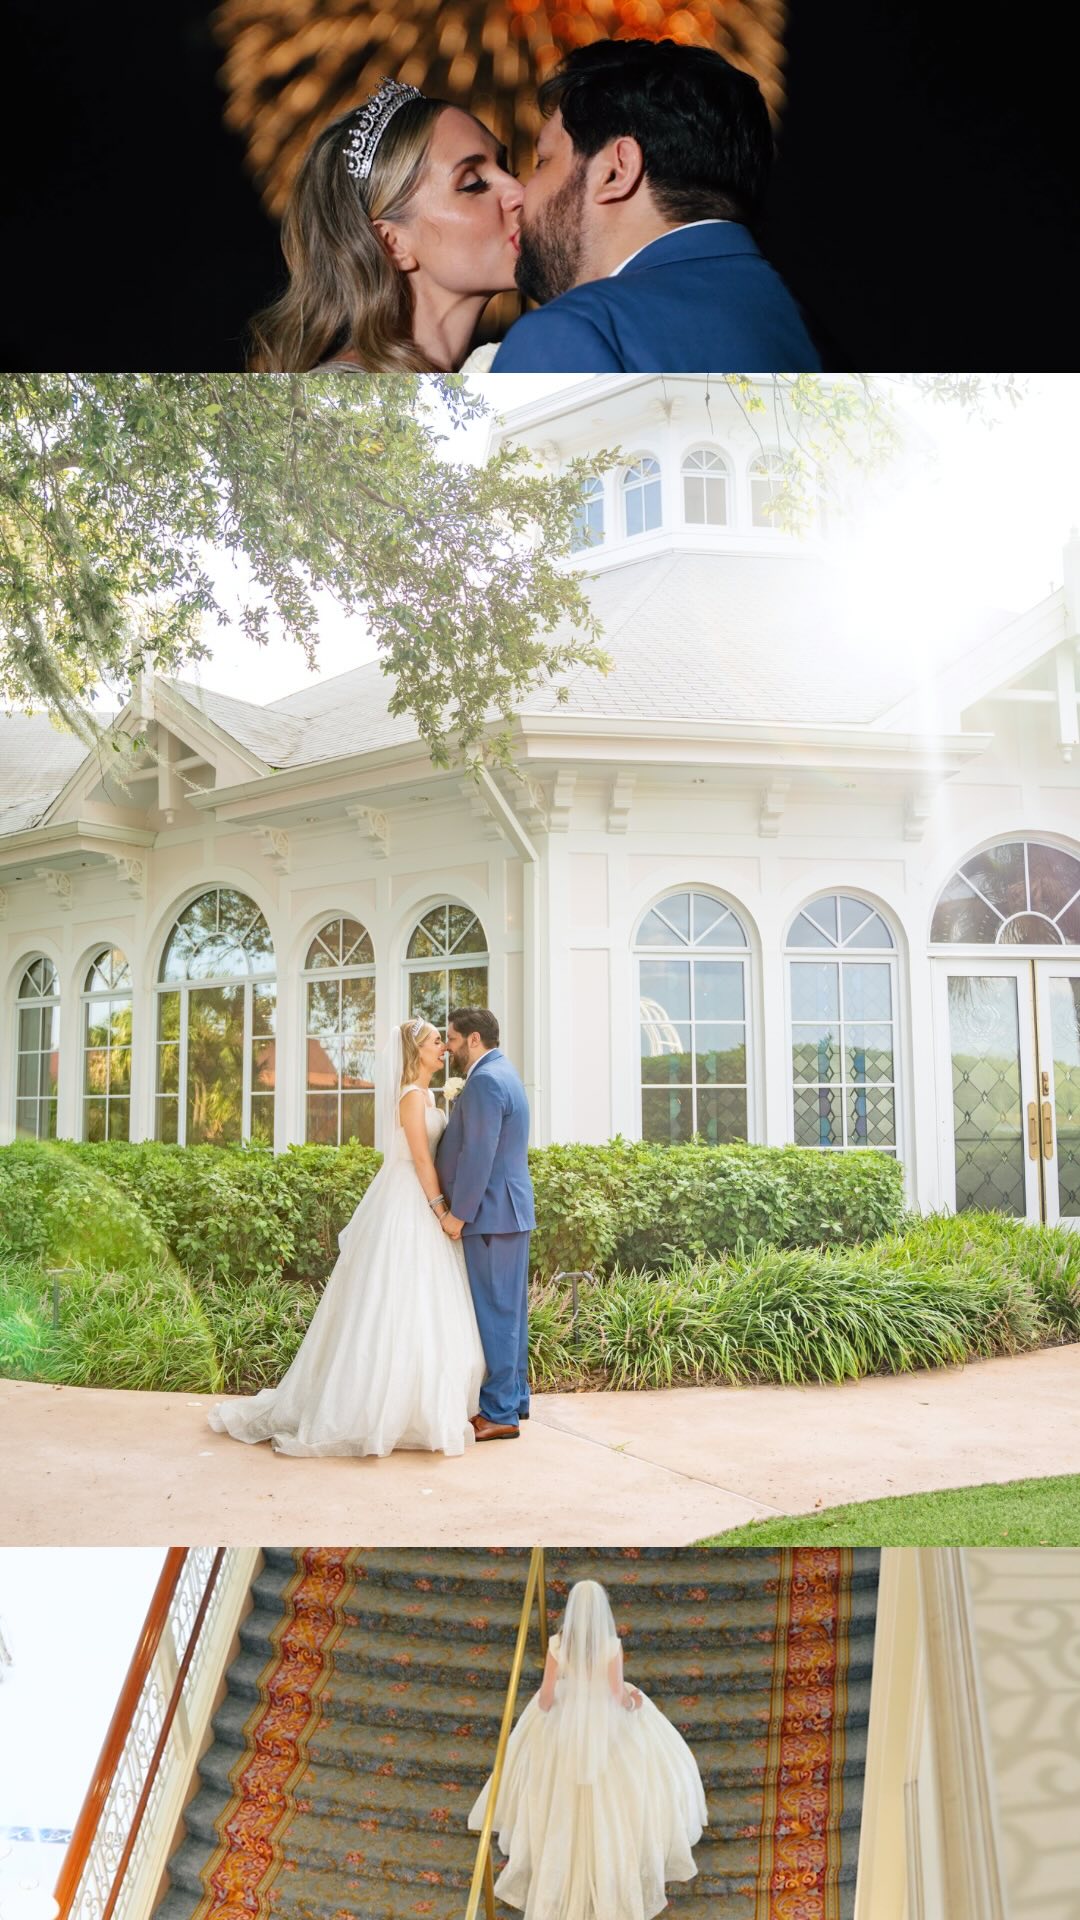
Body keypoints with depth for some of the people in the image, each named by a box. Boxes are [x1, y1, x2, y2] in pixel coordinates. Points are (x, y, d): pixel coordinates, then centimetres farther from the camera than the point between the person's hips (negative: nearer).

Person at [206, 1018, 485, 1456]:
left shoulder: (424, 1094, 15)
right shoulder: (411, 1096, -14)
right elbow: (421, 1159, -17)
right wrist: (441, 1210, -16)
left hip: (418, 1204, 10)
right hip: (408, 1206, -10)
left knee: (409, 1309, 12)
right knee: (400, 1308, -6)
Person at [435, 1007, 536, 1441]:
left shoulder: (485, 1080, -16)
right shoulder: (501, 1073, 17)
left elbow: (477, 1155, -21)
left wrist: (458, 1213, -16)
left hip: (490, 1212, -10)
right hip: (510, 1210, 10)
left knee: (494, 1312, -5)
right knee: (509, 1310, 14)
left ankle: (499, 1413, 0)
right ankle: (515, 1400, 22)